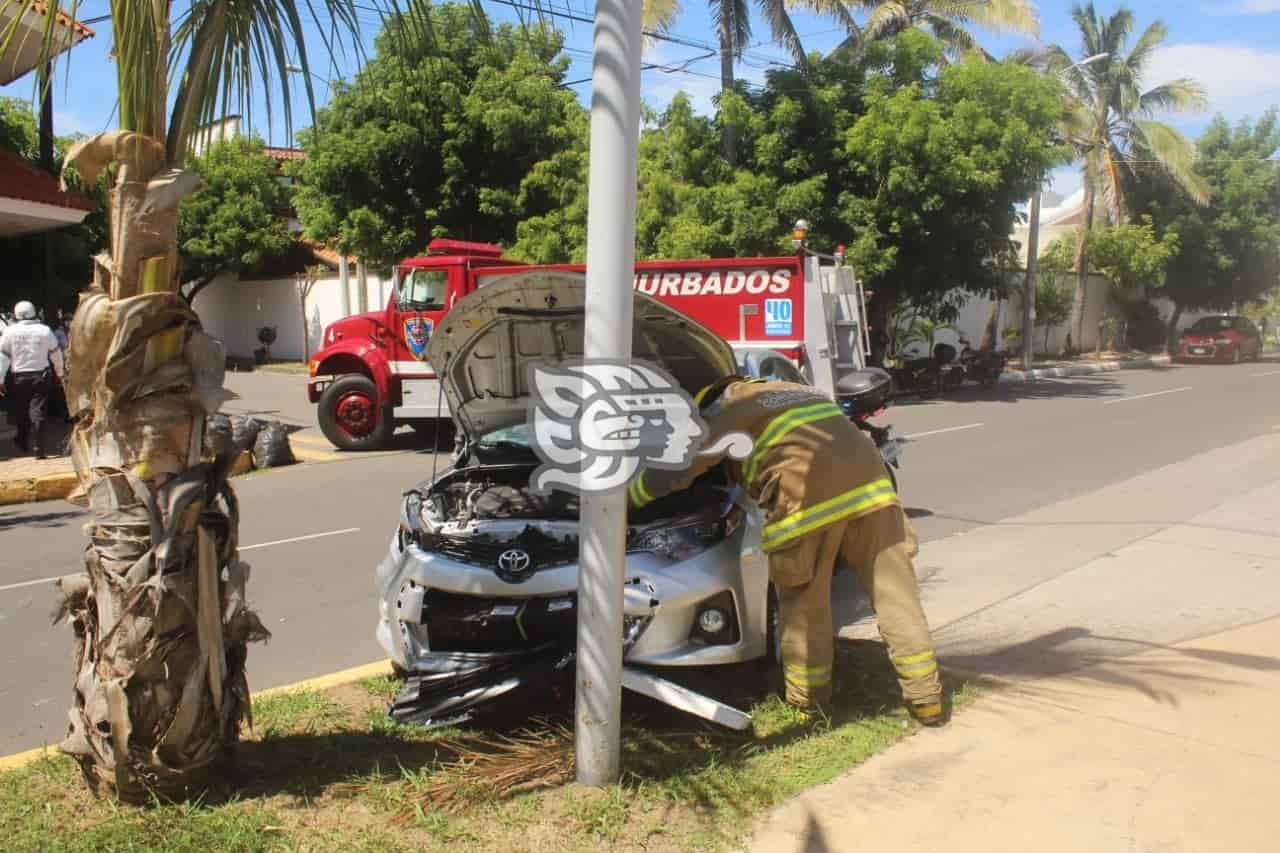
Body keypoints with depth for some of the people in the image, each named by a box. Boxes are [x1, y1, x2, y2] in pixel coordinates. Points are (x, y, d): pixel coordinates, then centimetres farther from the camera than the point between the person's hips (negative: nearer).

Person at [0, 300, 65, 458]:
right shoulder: (44, 330, -3)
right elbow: (56, 354, 7)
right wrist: (59, 373, 22)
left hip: (18, 377, 1)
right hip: (40, 376, -1)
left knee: (21, 412, 17)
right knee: (38, 412, -2)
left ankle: (23, 442, 33)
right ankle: (38, 448, -9)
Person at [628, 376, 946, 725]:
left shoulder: (727, 410, 11)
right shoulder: (800, 392, 32)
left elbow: (674, 470, 10)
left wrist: (623, 497, 23)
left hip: (807, 495, -6)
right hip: (868, 479, 6)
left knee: (805, 603, 9)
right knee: (894, 591, 10)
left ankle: (807, 698, 20)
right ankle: (926, 698, 14)